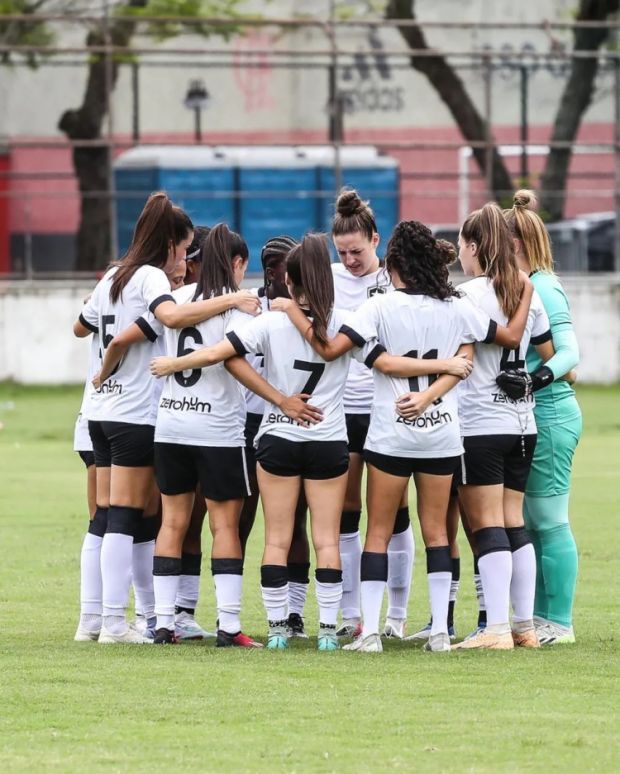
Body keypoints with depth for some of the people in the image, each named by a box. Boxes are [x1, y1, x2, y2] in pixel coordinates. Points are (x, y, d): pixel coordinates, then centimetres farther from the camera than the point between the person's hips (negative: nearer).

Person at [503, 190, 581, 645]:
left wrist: (539, 378, -34)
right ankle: (539, 617, 18)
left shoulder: (543, 289, -14)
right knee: (528, 522, 12)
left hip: (549, 415, -9)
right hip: (531, 418, 9)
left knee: (549, 521, -4)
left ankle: (559, 623, 1)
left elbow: (569, 352, -20)